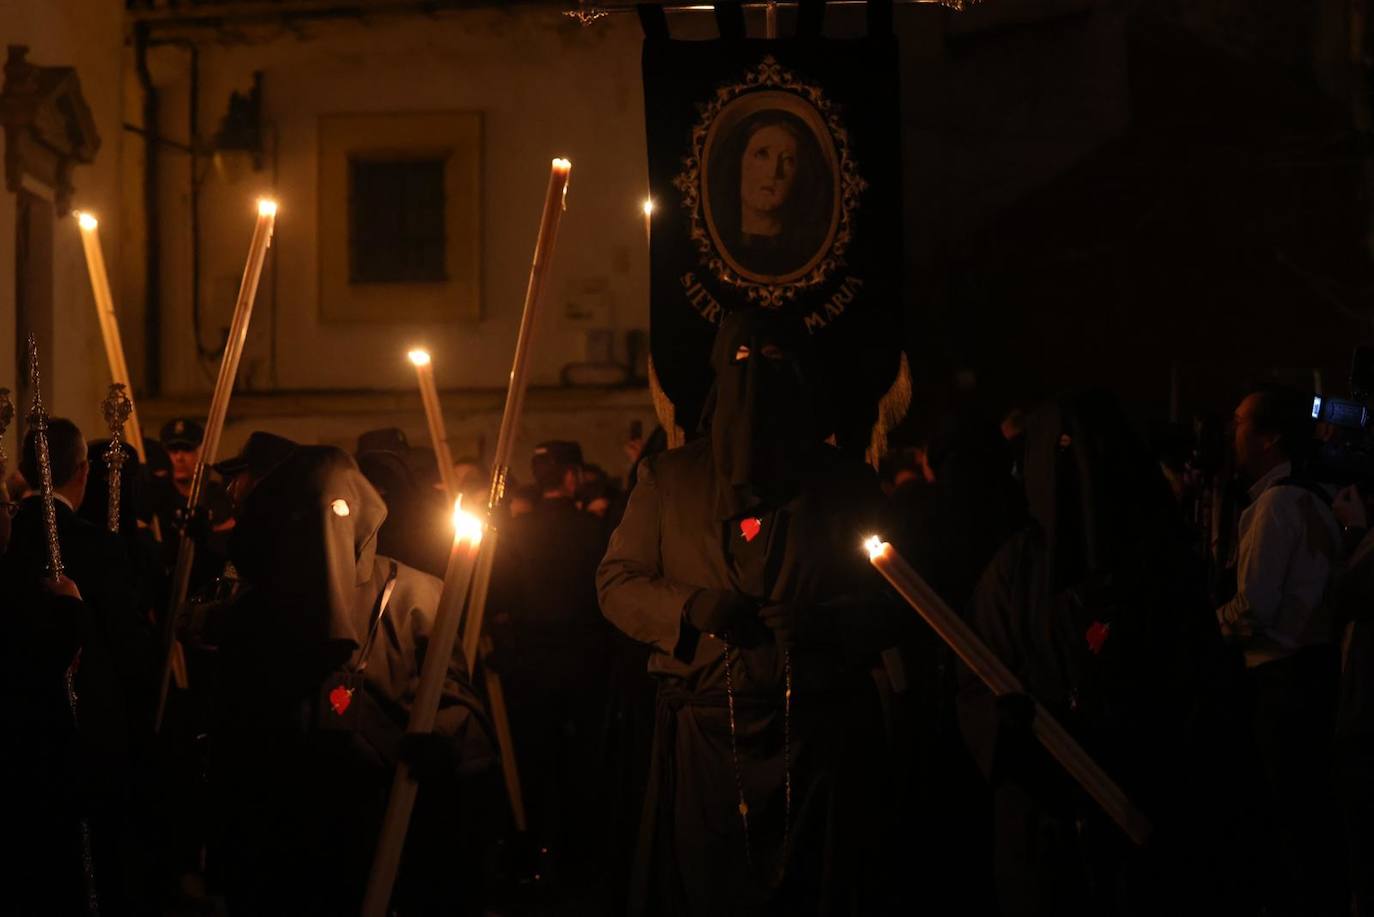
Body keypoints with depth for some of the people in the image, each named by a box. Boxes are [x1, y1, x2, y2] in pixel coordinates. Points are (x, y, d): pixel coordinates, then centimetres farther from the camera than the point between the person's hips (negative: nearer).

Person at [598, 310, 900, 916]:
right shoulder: (669, 478, 11)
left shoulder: (848, 486, 10)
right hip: (704, 735, 0)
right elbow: (616, 582, 9)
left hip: (821, 738, 0)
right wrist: (691, 608, -10)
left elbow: (893, 607, 6)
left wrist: (824, 623, -15)